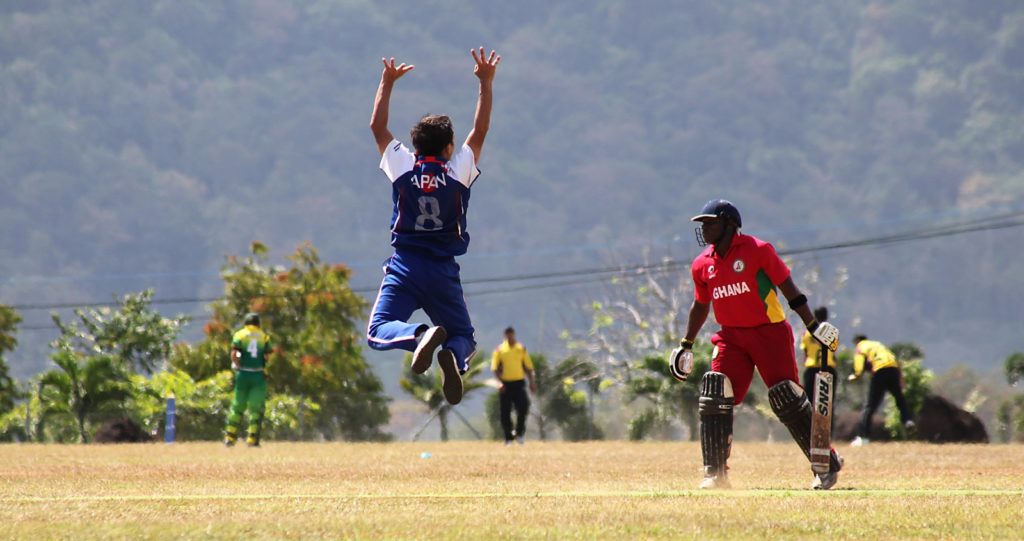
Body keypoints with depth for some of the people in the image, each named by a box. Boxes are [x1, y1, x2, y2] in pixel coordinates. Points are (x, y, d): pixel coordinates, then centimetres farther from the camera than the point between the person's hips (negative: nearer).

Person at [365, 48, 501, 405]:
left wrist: (387, 83, 20)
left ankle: (422, 335, -41)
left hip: (404, 266, -1)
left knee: (378, 333, -7)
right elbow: (480, 130, 8)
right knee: (464, 335, 13)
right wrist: (485, 83, 13)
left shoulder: (402, 166, 0)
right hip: (443, 272, 1)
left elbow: (377, 127, 11)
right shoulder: (459, 170, -2)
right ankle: (454, 355, -27)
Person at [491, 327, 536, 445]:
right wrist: (500, 382, -14)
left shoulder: (521, 349, 9)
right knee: (505, 412, 0)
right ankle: (508, 438, 10)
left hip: (519, 383, 1)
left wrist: (532, 382, 4)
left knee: (523, 408, -13)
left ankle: (519, 433, 4)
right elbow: (495, 368, -1)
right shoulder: (499, 350, 3)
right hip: (505, 384, -1)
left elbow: (528, 367, 12)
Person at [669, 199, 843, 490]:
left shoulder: (757, 250, -9)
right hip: (731, 337, 5)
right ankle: (715, 474, -3)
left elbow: (788, 288, -6)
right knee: (714, 398, -9)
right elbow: (700, 306, 23)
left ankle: (828, 464, 2)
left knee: (787, 399, -10)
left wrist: (813, 326, -10)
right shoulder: (702, 265, 8)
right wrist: (686, 345, 23)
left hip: (769, 332, -5)